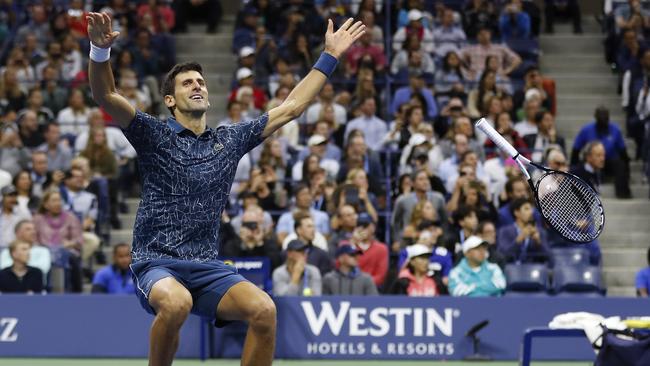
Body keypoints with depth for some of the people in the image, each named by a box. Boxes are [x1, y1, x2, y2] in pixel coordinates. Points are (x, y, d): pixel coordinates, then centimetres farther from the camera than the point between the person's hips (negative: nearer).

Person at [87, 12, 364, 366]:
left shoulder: (230, 140, 15)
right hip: (157, 263, -4)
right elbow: (106, 96, -11)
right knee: (176, 303, -39)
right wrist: (100, 50, -30)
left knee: (264, 310, -25)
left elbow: (290, 108, 21)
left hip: (208, 267, 4)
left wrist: (329, 57, 20)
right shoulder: (154, 135, 3)